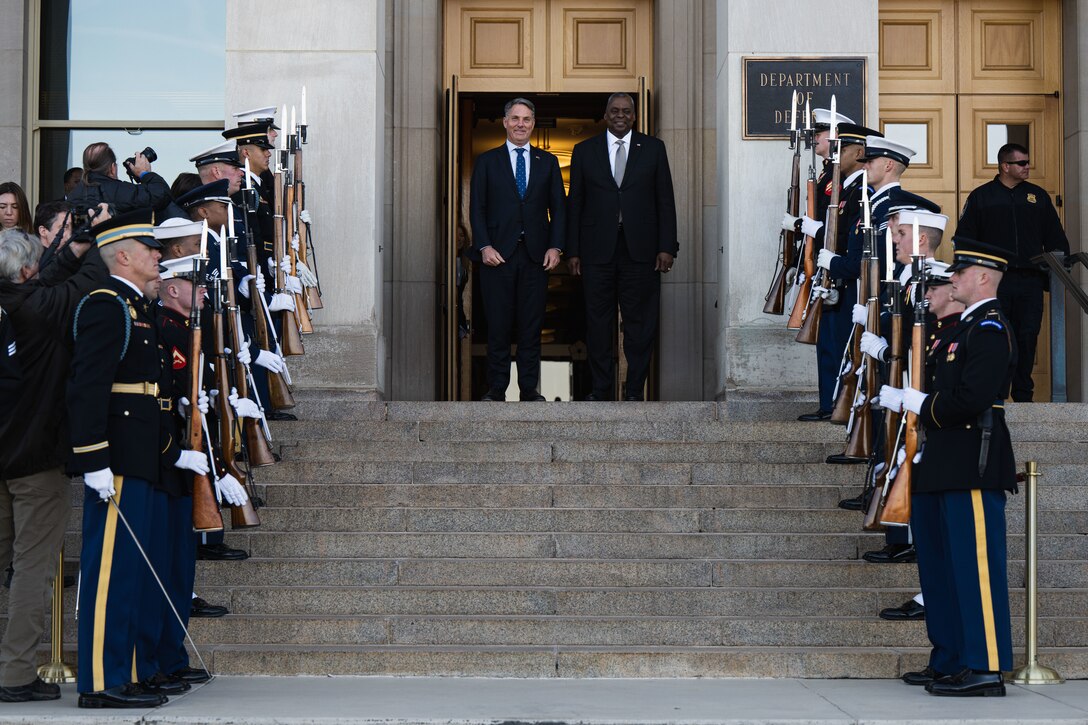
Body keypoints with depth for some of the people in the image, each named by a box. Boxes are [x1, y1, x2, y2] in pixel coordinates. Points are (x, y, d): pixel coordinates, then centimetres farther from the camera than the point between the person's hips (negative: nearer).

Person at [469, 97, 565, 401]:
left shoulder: (547, 162, 12)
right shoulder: (487, 161, 7)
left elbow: (558, 207, 10)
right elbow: (477, 208, 3)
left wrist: (555, 247, -2)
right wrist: (484, 246, -8)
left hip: (536, 255, 1)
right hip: (498, 253, -1)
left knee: (532, 324, 3)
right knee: (498, 324, 0)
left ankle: (530, 388, 9)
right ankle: (496, 389, 6)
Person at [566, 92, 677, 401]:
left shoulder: (653, 149, 7)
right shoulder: (585, 151, 8)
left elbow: (665, 200, 6)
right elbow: (575, 203, 8)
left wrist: (666, 247, -2)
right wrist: (572, 251, 2)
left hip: (640, 248, 0)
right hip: (597, 249, 1)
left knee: (639, 321, 1)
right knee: (598, 320, 4)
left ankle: (635, 390, 8)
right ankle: (601, 387, 12)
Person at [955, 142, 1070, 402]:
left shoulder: (1038, 196, 15)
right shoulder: (981, 197, 7)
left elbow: (1054, 235, 20)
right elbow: (964, 238, 6)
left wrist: (1058, 254, 4)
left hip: (1031, 280, 2)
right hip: (994, 281, -2)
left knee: (1028, 336, 0)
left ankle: (1023, 394, 8)